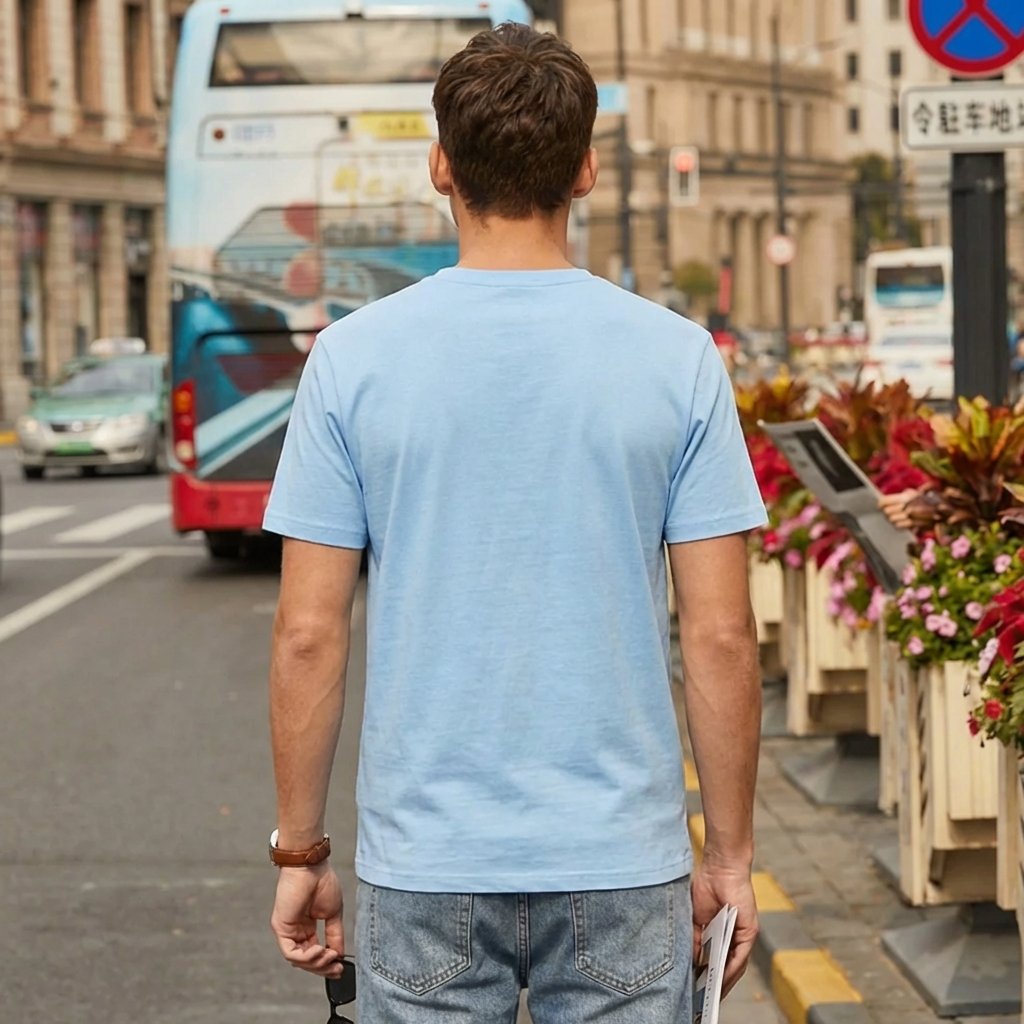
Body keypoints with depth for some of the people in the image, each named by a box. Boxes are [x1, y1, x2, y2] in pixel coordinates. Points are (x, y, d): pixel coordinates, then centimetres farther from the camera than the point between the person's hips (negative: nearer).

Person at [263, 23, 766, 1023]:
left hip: (424, 867, 0)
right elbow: (720, 636, -5)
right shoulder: (677, 359, -4)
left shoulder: (355, 358, -4)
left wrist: (299, 850, 6)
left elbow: (309, 635, -4)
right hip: (623, 865, 0)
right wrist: (729, 852, 5)